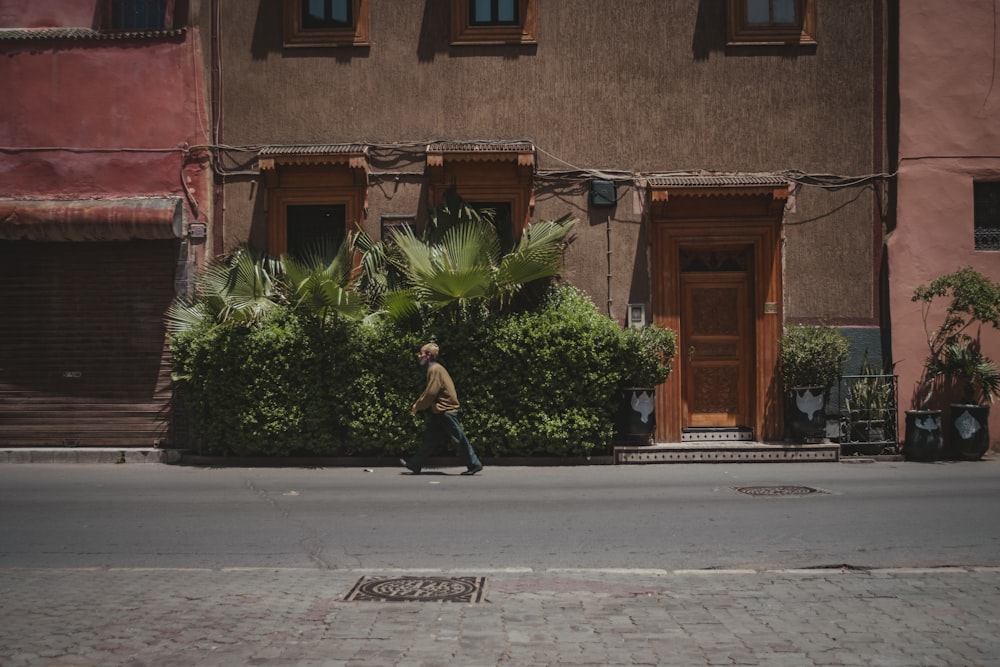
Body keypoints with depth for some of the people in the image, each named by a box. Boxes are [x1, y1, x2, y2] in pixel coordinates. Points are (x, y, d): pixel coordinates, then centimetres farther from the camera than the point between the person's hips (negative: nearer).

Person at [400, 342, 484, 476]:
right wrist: (417, 405, 13)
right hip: (441, 411, 10)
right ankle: (415, 465, 15)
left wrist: (417, 406, -8)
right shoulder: (435, 368, 15)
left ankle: (474, 465, 6)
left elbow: (431, 393, -19)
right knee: (430, 439, 11)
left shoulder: (435, 369, -16)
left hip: (446, 410, -10)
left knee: (458, 439, -2)